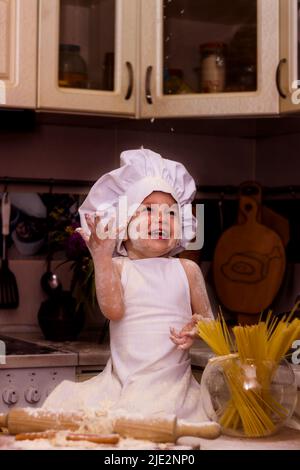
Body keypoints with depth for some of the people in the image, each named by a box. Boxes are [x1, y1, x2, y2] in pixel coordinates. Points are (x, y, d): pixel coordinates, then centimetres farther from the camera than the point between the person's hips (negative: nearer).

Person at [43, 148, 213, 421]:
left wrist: (196, 329, -10)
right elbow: (113, 309, -14)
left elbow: (207, 318, 14)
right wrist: (102, 257, -20)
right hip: (120, 382, 1)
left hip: (170, 382, -1)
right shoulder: (117, 267, 4)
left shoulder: (186, 270, 9)